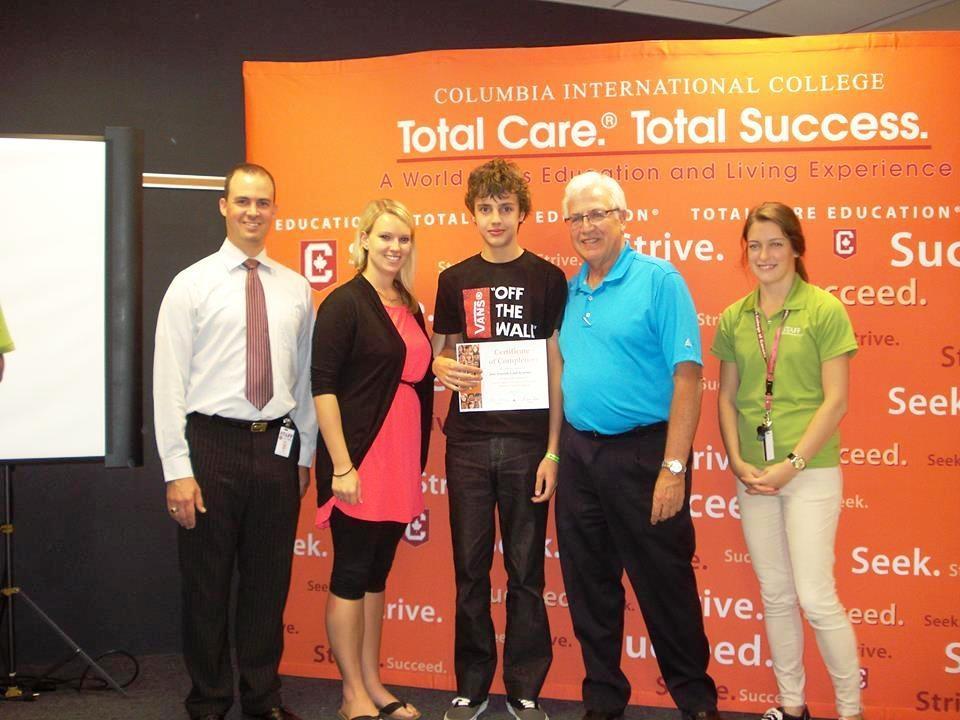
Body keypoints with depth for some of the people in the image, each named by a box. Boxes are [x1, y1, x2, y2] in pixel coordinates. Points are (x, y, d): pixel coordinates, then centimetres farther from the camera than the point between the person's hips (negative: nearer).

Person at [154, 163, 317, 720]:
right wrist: (178, 470, -11)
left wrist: (305, 453, 11)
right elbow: (169, 381, -7)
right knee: (207, 581, 7)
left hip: (278, 446, 3)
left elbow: (305, 376, 11)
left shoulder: (297, 289, 8)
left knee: (269, 580, 12)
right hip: (213, 444, -3)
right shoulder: (192, 284, -3)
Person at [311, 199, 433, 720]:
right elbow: (322, 386, -14)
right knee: (351, 573, 2)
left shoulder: (409, 307, 13)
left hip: (401, 459, 7)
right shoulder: (344, 303, -8)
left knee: (377, 574, 14)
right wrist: (341, 465, -18)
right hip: (359, 458, -7)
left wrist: (417, 461, 13)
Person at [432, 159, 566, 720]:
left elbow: (556, 367, 0)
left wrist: (553, 450, -6)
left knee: (526, 573, 6)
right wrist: (444, 367, -10)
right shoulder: (455, 280, 8)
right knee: (471, 570, 8)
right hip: (469, 442, 2)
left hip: (527, 442, -2)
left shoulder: (547, 278, 1)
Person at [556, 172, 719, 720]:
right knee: (590, 587, 14)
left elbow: (687, 376, -15)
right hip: (578, 453, 6)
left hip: (641, 453, -6)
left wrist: (673, 468, -19)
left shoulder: (659, 280, -9)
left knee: (665, 583, 5)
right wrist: (555, 452, 10)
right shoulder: (571, 291, 10)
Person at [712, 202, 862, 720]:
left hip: (810, 469, -4)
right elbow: (726, 396, 10)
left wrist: (792, 464, -14)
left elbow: (835, 400, -9)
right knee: (775, 595, 12)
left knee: (815, 597, -5)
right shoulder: (734, 318, 7)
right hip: (753, 475, 5)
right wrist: (738, 461, -3)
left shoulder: (824, 309, -6)